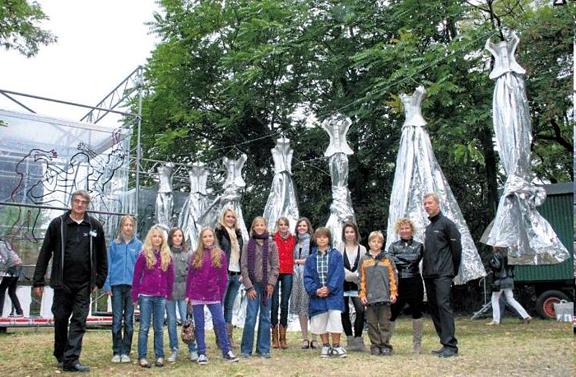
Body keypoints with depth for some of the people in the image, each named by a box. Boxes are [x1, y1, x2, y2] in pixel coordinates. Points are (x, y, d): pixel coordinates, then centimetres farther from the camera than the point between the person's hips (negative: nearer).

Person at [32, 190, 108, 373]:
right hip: (62, 282, 0)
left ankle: (71, 360, 0)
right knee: (60, 319, 10)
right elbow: (45, 253, 1)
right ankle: (60, 355, 29)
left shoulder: (95, 226, 3)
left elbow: (101, 256, 9)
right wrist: (38, 281, -1)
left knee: (79, 321, -3)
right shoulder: (58, 224, -1)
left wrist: (99, 280, 6)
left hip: (84, 284, 0)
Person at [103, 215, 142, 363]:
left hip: (132, 285, 0)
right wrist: (107, 285, -2)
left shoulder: (138, 245, 4)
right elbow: (108, 265, 5)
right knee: (117, 320, 1)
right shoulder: (114, 244, 5)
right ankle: (116, 352, 10)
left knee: (129, 320, 6)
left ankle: (126, 352, 13)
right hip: (117, 285, 0)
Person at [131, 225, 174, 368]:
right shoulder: (144, 255, -2)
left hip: (161, 297, 3)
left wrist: (168, 294, 6)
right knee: (144, 327, 1)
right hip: (146, 295, -3)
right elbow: (136, 276, -2)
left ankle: (159, 357, 13)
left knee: (159, 328, 8)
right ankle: (142, 357, 6)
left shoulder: (167, 256, 6)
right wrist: (135, 296, -4)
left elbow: (170, 277, 10)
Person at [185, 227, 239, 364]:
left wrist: (221, 296, 0)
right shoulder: (196, 255, 3)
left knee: (220, 322, -3)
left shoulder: (220, 254, 0)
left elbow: (223, 277, 2)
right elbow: (189, 276, 6)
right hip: (196, 295, 1)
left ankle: (227, 351, 8)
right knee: (199, 325, 6)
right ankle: (201, 353, 13)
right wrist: (187, 295, 4)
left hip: (213, 295, -1)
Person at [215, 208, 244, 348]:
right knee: (220, 305, -2)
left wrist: (242, 272, 9)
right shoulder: (219, 232, -3)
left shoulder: (238, 234, 15)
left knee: (229, 307, 11)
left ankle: (229, 336, 16)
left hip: (236, 274, 6)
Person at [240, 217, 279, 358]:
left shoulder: (271, 244, 6)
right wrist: (249, 286, -8)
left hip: (267, 284, 1)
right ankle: (246, 349, 6)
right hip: (253, 284, -1)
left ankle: (263, 348, 14)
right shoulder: (248, 245, 3)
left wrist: (271, 283, -8)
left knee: (265, 317, 6)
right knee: (251, 317, -5)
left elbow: (275, 265, 3)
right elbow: (244, 266, -1)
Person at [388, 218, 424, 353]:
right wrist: (407, 260, -13)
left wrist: (398, 258, -7)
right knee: (392, 313, -1)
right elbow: (389, 261, -6)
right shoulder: (393, 246, 10)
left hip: (414, 283, 0)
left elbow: (415, 258, -10)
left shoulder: (418, 246, 8)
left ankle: (417, 344, 18)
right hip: (398, 284, 0)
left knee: (416, 313, 8)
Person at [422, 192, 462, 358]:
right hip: (429, 275, 8)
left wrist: (453, 270, -3)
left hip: (443, 274, -8)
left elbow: (457, 248, -7)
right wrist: (425, 270, 14)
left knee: (444, 306, -14)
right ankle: (445, 343, 15)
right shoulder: (428, 228, 19)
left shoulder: (446, 223, -4)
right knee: (434, 309, 8)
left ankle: (450, 345, -12)